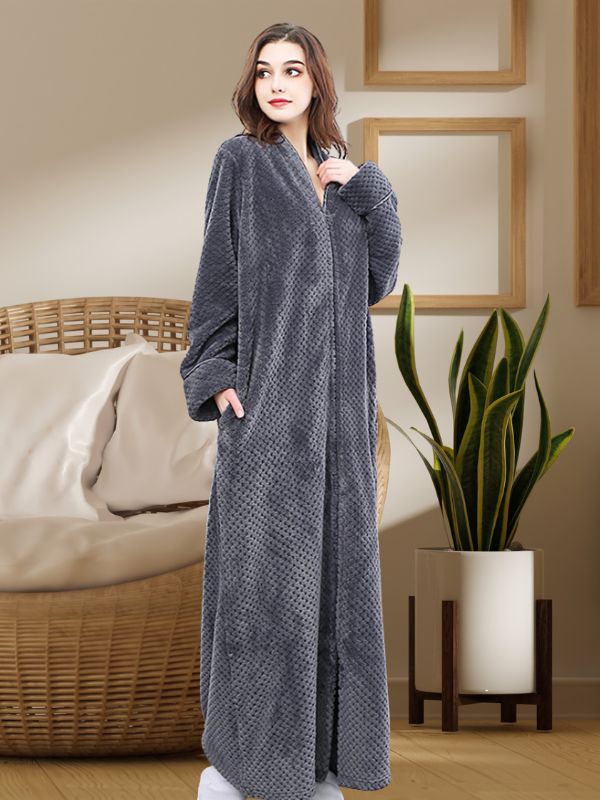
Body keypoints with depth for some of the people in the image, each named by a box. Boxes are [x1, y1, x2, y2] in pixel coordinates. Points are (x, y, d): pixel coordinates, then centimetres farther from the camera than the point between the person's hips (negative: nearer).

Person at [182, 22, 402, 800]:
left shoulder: (345, 176, 15)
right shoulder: (240, 161, 0)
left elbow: (379, 280, 10)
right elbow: (217, 273, -4)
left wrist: (367, 193, -2)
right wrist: (218, 378, -14)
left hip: (336, 395, 5)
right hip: (268, 390, -5)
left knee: (330, 561, 5)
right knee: (259, 566, -6)